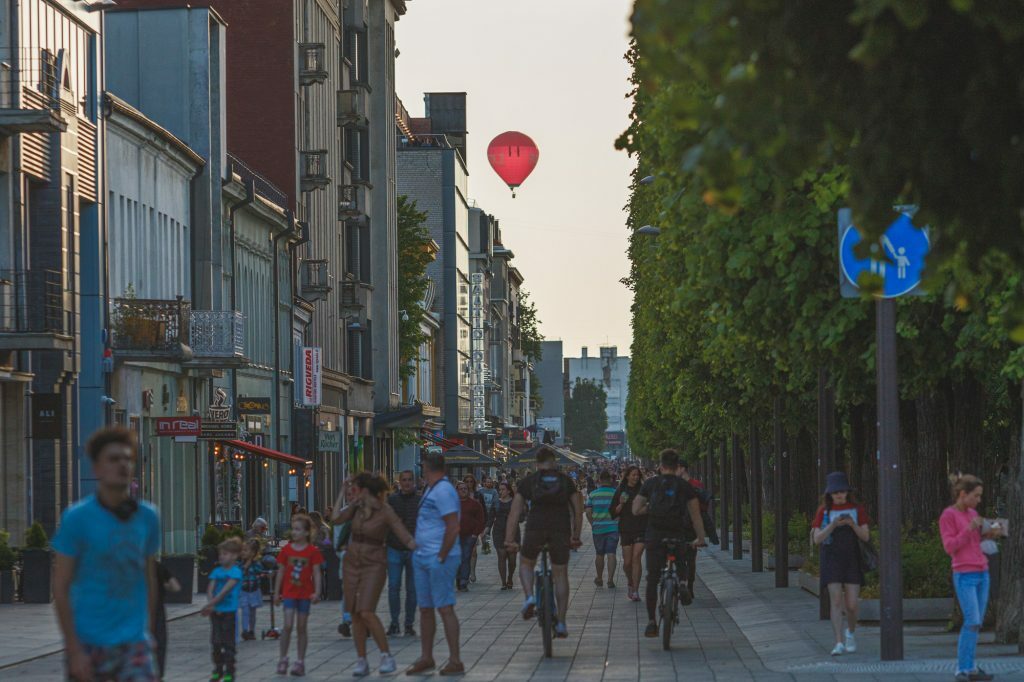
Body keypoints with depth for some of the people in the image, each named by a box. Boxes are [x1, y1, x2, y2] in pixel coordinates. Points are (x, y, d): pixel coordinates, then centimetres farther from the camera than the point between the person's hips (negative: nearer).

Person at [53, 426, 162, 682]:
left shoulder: (147, 516, 6)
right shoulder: (77, 517, -6)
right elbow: (61, 587, -7)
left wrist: (149, 630, 12)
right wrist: (74, 650, -12)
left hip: (134, 642, 3)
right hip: (89, 643, -2)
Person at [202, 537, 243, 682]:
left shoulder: (235, 572, -8)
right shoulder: (217, 571, 9)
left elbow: (225, 590, -17)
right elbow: (210, 589, 2)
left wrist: (211, 604, -22)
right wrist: (210, 606, -15)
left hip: (229, 611, -5)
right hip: (216, 611, 5)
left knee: (228, 643, -1)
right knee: (216, 642, 9)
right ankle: (218, 670, 19)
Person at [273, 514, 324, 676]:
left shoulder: (313, 551, -4)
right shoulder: (286, 550, 1)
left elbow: (317, 573, -3)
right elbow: (281, 572, 7)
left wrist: (317, 592, -12)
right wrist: (276, 592, 7)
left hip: (305, 594, 0)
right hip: (289, 593, 0)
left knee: (301, 627, 6)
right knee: (288, 626, -10)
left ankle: (300, 662, 13)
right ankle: (283, 659, 2)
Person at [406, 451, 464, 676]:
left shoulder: (443, 491, -16)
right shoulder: (430, 490, 15)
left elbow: (453, 528, -21)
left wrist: (441, 558, -19)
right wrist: (419, 552, 16)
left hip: (439, 559, -10)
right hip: (422, 557, 10)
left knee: (444, 608, -8)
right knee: (425, 608, 13)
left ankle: (455, 661, -6)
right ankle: (426, 658, 21)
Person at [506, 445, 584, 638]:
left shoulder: (528, 481, 8)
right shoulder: (565, 480, 10)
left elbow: (515, 511, 4)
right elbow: (578, 509, 12)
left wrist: (509, 539, 5)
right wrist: (575, 536, 21)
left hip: (535, 529, 0)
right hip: (561, 530, 1)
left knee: (526, 564, 25)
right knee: (561, 575, 11)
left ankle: (529, 597, -2)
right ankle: (561, 622, 10)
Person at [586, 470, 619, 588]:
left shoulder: (593, 494, 0)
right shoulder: (616, 493, -3)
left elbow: (588, 512, 0)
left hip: (598, 527, 1)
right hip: (613, 527, -1)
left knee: (600, 554, 13)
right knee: (611, 554, -2)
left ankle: (599, 579, 24)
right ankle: (610, 579, -10)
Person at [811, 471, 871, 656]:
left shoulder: (857, 509, 3)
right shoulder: (823, 511, 1)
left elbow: (866, 536, -1)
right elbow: (817, 539, -5)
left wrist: (853, 524, -20)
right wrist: (833, 525, -21)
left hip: (852, 560, 1)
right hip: (831, 560, -1)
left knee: (852, 604, -4)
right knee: (836, 601, -15)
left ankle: (851, 632, 27)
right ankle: (839, 644, -17)